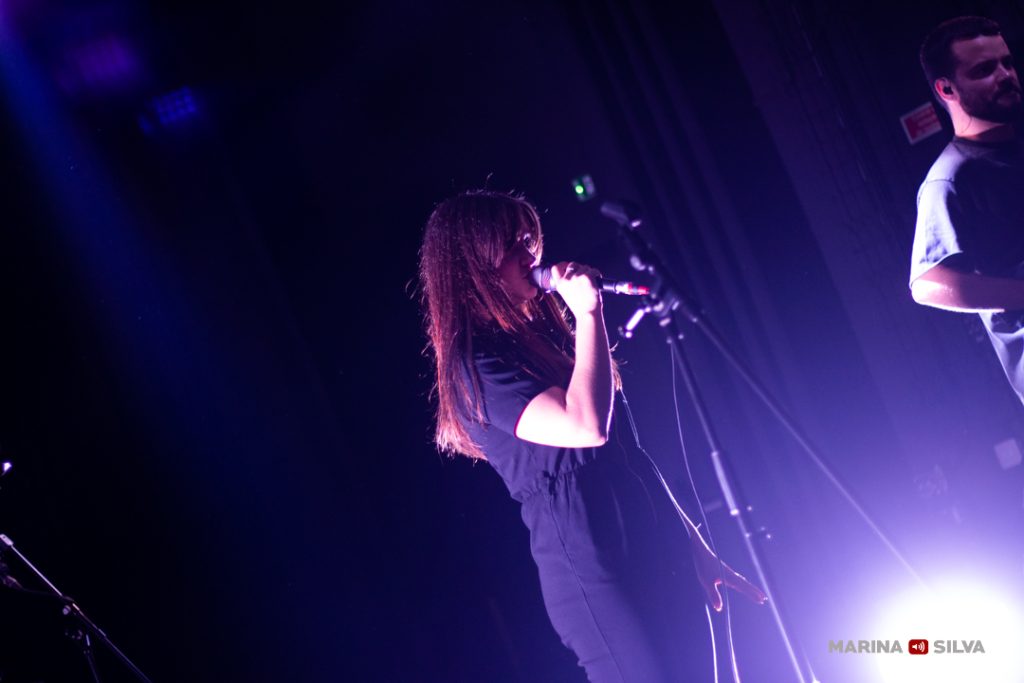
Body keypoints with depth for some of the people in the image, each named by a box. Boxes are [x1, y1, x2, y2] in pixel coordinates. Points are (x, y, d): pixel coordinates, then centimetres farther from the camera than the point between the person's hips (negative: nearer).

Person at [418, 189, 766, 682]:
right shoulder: (475, 364, -10)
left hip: (658, 555, 8)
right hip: (596, 575, -8)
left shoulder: (543, 334, 17)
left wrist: (697, 550, 20)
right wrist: (588, 313, -17)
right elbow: (586, 428, -27)